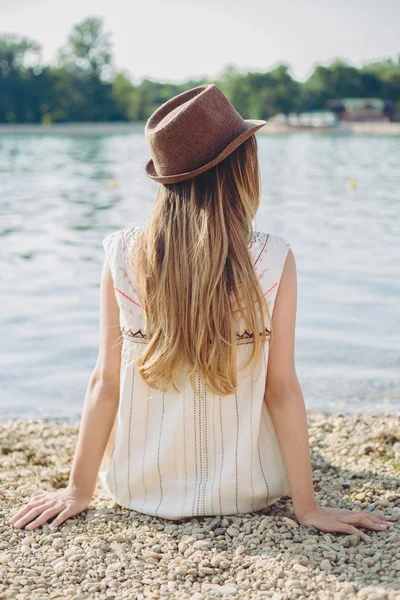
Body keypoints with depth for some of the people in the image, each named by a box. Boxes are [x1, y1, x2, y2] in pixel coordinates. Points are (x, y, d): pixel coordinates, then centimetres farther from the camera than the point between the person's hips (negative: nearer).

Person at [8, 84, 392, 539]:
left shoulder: (123, 255, -15)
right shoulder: (273, 262, -19)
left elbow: (105, 384, -11)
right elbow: (282, 390, -16)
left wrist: (79, 490, 1)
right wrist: (307, 507, -6)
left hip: (140, 488, 1)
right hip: (243, 493, -1)